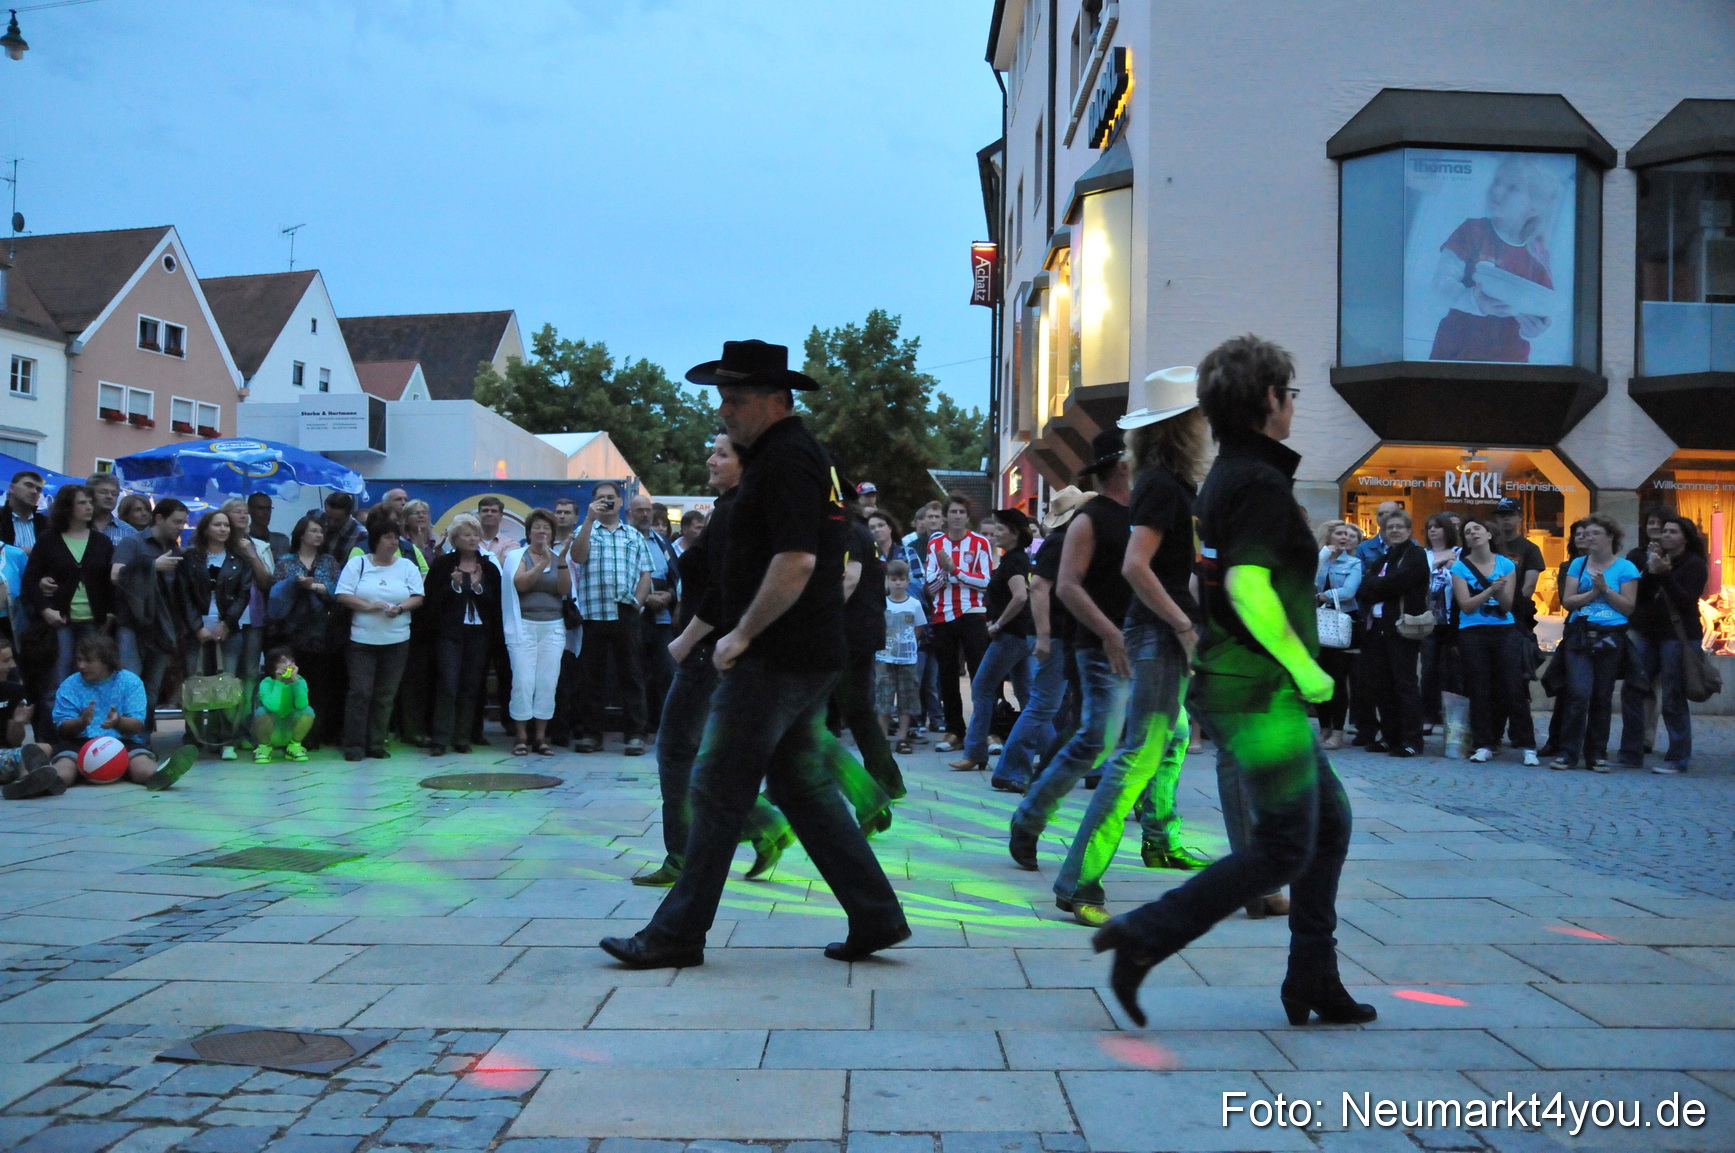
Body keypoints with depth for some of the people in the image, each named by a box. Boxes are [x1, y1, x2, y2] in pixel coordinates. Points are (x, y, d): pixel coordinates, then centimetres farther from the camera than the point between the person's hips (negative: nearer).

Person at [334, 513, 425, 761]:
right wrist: (369, 606, -16)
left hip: (397, 640, 2)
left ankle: (376, 744, 12)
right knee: (360, 692, -6)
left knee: (386, 694, 4)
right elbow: (343, 596, -3)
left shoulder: (407, 567, 9)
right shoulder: (357, 564, 3)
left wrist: (400, 608, -14)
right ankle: (354, 745, 0)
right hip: (362, 639, -2)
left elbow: (418, 597, 4)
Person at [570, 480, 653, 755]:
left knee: (631, 674, 0)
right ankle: (590, 733, 10)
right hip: (593, 614, -1)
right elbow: (578, 556, -10)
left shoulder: (634, 535, 16)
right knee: (592, 675, 3)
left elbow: (645, 574, 11)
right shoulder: (586, 531, 11)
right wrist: (589, 519, -13)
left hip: (626, 614, 1)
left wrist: (637, 602, -3)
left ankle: (634, 733, 3)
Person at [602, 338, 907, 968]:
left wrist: (741, 635, -18)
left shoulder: (785, 462, -15)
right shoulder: (800, 453, 17)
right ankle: (876, 915, 15)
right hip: (810, 655, 11)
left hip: (775, 659, -11)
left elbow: (796, 562, -26)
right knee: (803, 786, 13)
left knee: (718, 791, -3)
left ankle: (677, 934, 6)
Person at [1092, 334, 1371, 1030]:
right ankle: (1144, 938, -4)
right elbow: (1249, 586, -26)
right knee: (1284, 848, -4)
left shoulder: (1226, 476, 15)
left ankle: (1313, 981, 22)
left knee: (1330, 821, 16)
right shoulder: (1261, 481, -15)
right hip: (1260, 692, -10)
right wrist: (1305, 669, -18)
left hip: (1236, 684, 10)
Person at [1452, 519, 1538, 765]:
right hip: (1472, 633, 0)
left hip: (1505, 631, 0)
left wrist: (1501, 591, -20)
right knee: (1480, 691, 2)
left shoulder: (1506, 565, 5)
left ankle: (1528, 747, -1)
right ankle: (1483, 746, 8)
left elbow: (1507, 606, 0)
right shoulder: (1460, 567, 1)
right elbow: (1466, 605, -8)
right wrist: (1490, 590, -20)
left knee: (1514, 689, -4)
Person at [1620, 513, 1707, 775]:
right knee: (1632, 691, 1)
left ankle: (1679, 758, 3)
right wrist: (1651, 571, -8)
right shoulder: (1655, 558, 15)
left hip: (1677, 635, -6)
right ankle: (1631, 754, 9)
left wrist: (1665, 574, -22)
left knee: (1673, 699, -6)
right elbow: (1639, 595, 6)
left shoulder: (1694, 565, -2)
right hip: (1646, 633, 6)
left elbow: (1685, 601, -14)